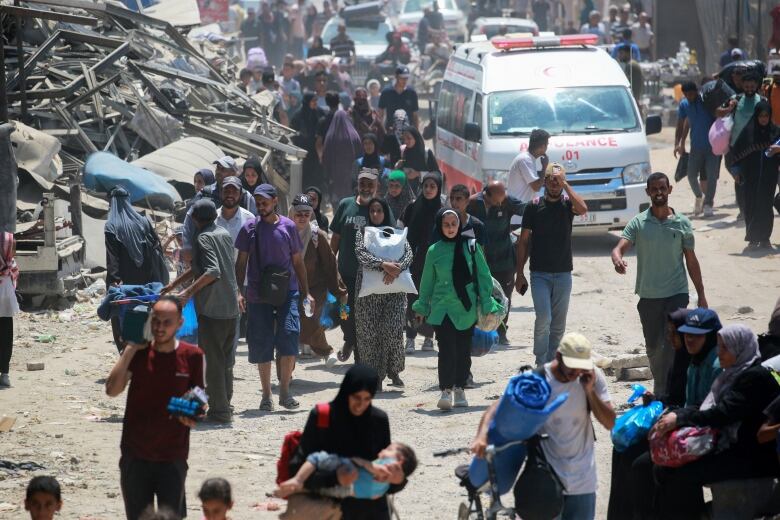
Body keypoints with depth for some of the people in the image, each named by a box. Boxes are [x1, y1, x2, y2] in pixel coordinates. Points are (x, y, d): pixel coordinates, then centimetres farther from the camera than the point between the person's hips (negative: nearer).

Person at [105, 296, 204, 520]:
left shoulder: (192, 356, -3)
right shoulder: (138, 353, 0)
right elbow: (112, 390, -11)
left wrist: (193, 415, -19)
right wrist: (130, 349, -12)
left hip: (173, 457, -2)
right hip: (135, 453, 2)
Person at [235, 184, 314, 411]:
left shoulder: (288, 227, 5)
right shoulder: (250, 228, 3)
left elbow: (298, 262, 12)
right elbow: (241, 262, 6)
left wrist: (306, 292, 9)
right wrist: (239, 292, -5)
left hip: (287, 292, 0)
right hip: (258, 295, 0)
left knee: (289, 337, -15)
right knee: (262, 346, 2)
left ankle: (285, 391, -5)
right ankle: (266, 395, 13)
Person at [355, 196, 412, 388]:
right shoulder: (363, 233, 8)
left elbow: (408, 253, -2)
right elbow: (361, 253, -9)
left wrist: (397, 268, -21)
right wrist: (383, 264, -24)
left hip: (394, 289, 0)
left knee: (393, 329, -13)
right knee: (369, 333, -3)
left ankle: (393, 371, 6)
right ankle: (375, 378, 4)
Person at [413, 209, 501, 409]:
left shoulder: (471, 247, 0)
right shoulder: (434, 251, 2)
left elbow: (483, 276, 4)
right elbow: (427, 281, 12)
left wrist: (487, 305, 0)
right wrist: (421, 308, 18)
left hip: (467, 310, 1)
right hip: (442, 309, -1)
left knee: (463, 351, 7)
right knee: (447, 349, -13)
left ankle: (459, 390, 19)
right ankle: (446, 391, -13)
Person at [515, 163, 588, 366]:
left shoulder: (567, 204, 2)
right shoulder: (534, 206, 1)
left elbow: (582, 209, -23)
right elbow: (523, 241, 4)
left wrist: (566, 186, -15)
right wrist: (520, 273, 0)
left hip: (563, 273, 2)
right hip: (539, 273, -2)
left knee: (558, 324, 6)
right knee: (543, 319, -15)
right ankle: (541, 366, -7)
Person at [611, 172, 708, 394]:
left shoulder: (682, 223, 2)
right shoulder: (638, 223, 0)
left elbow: (691, 260, 8)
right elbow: (620, 247, -12)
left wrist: (701, 295, 9)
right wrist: (617, 259, -38)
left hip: (676, 294, -1)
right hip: (648, 296, 1)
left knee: (672, 346, -13)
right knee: (653, 347, 10)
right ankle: (661, 390, 27)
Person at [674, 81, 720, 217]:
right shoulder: (684, 105, 2)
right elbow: (681, 125, 10)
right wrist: (678, 144, 1)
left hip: (713, 145, -3)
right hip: (696, 147, 3)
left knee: (712, 176, -5)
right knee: (691, 175, -1)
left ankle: (708, 203, 6)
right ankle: (699, 197, 25)